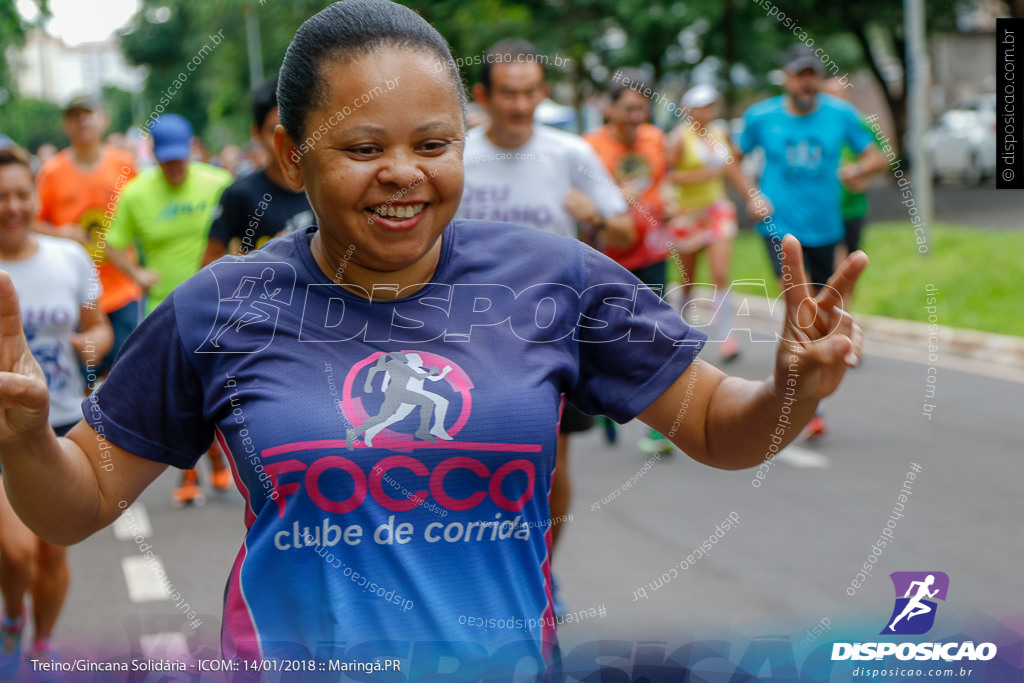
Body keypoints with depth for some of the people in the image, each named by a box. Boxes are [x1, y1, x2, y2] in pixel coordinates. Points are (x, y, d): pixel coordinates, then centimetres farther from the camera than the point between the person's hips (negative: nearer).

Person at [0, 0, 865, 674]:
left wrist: (793, 392, -20)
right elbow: (80, 503, 2)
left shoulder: (553, 278, -5)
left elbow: (719, 429, 1)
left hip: (509, 658, 1)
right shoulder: (219, 310, -6)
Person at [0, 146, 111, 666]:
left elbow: (98, 327, 11)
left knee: (53, 549, 8)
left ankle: (43, 647, 32)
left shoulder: (70, 258, 0)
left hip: (63, 423, 3)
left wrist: (93, 344, -12)